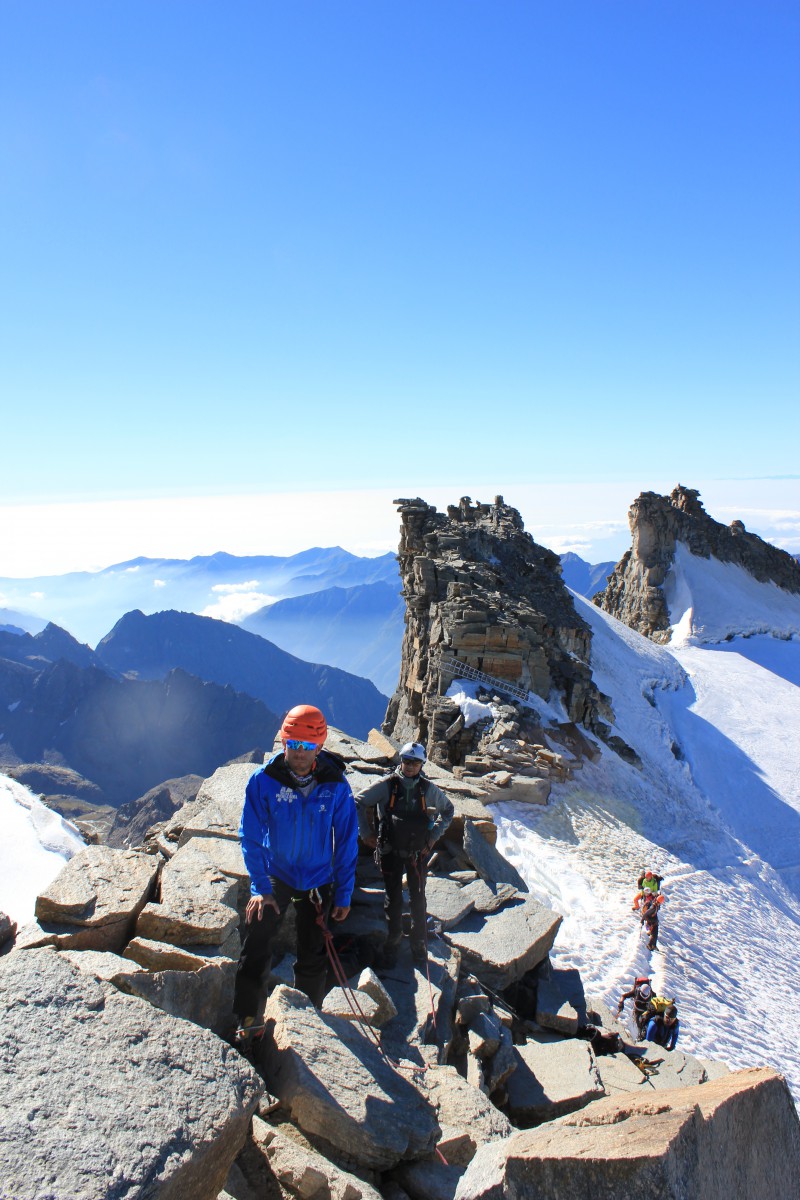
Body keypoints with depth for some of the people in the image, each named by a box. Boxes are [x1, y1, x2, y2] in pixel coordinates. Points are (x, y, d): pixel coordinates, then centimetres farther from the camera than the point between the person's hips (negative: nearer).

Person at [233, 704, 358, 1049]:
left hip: (318, 881, 1)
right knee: (255, 945, -13)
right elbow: (251, 836, -10)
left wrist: (344, 894, -5)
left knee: (313, 960, 13)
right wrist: (259, 887, -16)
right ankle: (245, 1019, 8)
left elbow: (347, 841, -6)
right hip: (275, 875, -1)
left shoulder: (335, 784, -15)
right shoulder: (264, 780, -17)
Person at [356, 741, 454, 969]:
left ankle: (419, 944, 23)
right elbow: (358, 802, -2)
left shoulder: (429, 789, -5)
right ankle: (392, 943, 23)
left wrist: (435, 835, 6)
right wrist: (366, 832, -2)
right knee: (393, 899, 8)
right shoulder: (386, 785, -11)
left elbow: (448, 809, 13)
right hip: (390, 852, -1)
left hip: (418, 853, 1)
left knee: (418, 898, 8)